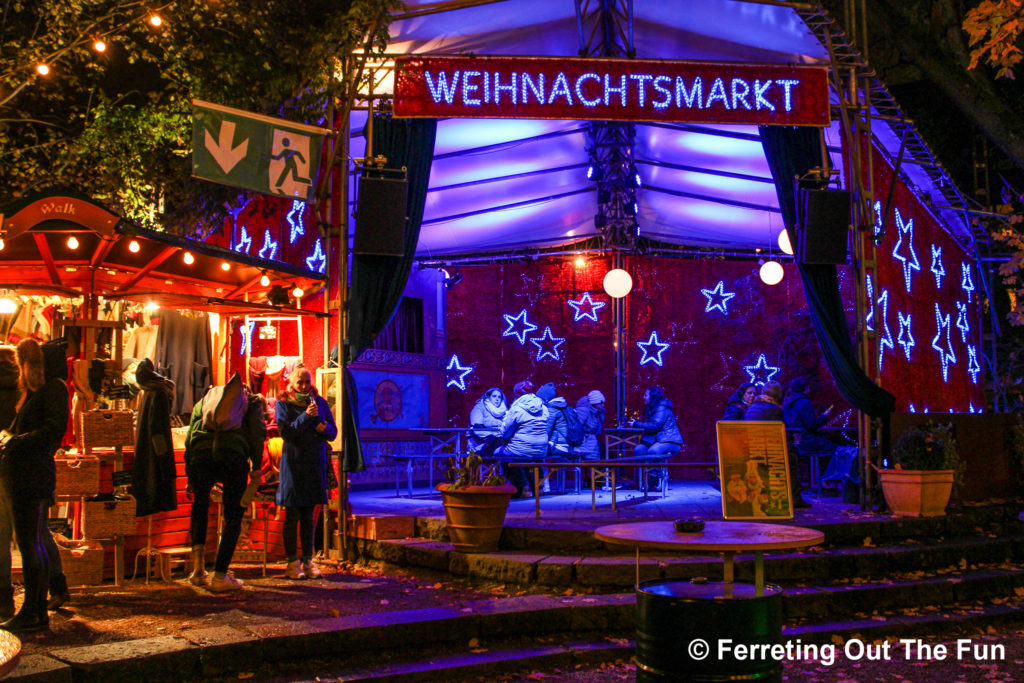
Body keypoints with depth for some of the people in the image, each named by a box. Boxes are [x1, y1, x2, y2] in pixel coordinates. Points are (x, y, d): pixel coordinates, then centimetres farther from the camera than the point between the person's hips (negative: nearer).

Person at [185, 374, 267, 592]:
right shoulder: (251, 400, 25)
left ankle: (198, 568, 16)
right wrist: (256, 465, 9)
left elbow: (189, 438, 24)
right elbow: (257, 432, 7)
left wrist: (189, 475, 24)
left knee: (200, 505, 26)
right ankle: (220, 576, 7)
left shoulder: (204, 400, 32)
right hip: (233, 455, -3)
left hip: (200, 454, 3)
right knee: (233, 515, 10)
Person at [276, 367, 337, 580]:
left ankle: (308, 561, 11)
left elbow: (333, 433, 10)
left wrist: (323, 427, -11)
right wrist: (306, 416, -19)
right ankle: (293, 563, 5)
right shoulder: (283, 404, 2)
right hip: (293, 461, -3)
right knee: (292, 515, -1)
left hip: (316, 462, 3)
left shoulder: (320, 402, 11)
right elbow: (286, 432, -9)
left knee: (309, 516, 7)